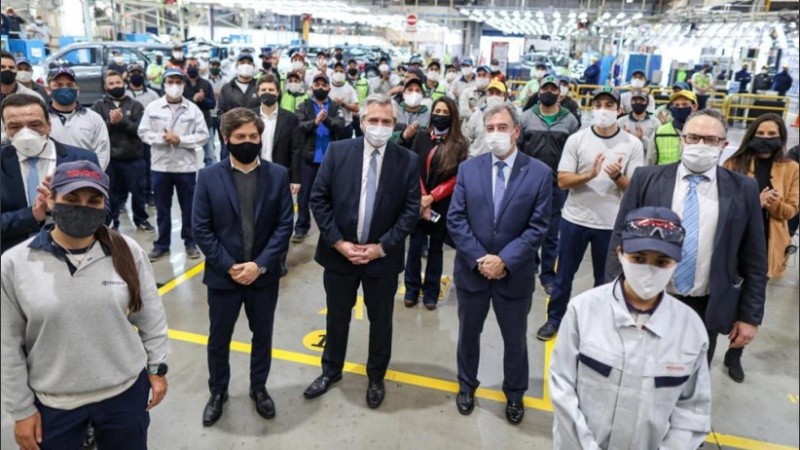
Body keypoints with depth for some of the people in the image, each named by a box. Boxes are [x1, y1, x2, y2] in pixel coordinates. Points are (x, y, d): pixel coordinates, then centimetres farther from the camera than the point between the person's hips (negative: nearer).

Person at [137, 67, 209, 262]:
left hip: (186, 166, -1)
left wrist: (181, 140, -15)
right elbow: (143, 133, 2)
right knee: (162, 209, 11)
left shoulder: (193, 109, -1)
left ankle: (190, 243, 22)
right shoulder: (152, 107, 3)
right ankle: (162, 244, 23)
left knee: (188, 208, 8)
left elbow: (203, 135, -5)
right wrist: (161, 138, -14)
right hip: (160, 166, 1)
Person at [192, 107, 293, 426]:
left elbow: (284, 226, -6)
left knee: (262, 336, 16)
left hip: (264, 275, 1)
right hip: (223, 275, 0)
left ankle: (259, 388, 38)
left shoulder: (278, 175, -3)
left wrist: (260, 265, -15)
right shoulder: (209, 177, -5)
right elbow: (201, 229, -7)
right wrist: (229, 266, -14)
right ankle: (217, 392, 37)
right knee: (218, 338, 15)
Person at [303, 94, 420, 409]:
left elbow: (411, 209, -7)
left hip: (383, 256, 0)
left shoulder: (407, 161, -6)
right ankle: (331, 370, 40)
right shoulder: (338, 151, -5)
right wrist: (338, 242, -12)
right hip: (339, 252, 1)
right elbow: (319, 198, -5)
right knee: (337, 315, 17)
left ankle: (376, 377, 37)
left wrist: (382, 246, -14)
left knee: (380, 319, 15)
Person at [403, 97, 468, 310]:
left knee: (436, 248, 8)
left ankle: (431, 293, 18)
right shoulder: (421, 137, 4)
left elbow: (456, 178, -6)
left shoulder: (460, 144, -2)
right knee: (415, 246, 3)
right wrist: (422, 197, -12)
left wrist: (432, 197, -14)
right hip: (418, 201, 1)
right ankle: (412, 290, 17)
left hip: (443, 204, -1)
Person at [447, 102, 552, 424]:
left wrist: (504, 261, -18)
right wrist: (479, 259, -15)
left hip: (515, 274, -1)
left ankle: (514, 394, 41)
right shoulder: (468, 169, -1)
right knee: (468, 333, 19)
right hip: (472, 269, 2)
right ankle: (467, 385, 43)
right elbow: (456, 220, -6)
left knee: (515, 339, 16)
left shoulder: (540, 173, -7)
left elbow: (538, 227, -10)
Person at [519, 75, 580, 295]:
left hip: (557, 184, 0)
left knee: (551, 232, 7)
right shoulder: (526, 117, 0)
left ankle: (548, 274, 18)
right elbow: (516, 147, 2)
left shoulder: (570, 120, 1)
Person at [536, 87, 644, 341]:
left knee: (605, 277, 14)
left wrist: (617, 176, -23)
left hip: (611, 223, 0)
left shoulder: (632, 144, -4)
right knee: (564, 274, 12)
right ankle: (554, 318, 28)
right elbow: (562, 181, -8)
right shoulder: (576, 140, -4)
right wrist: (589, 175, -25)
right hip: (575, 219, 0)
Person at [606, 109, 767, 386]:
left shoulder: (743, 190, -1)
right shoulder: (647, 179, -4)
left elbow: (754, 259, 3)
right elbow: (621, 238, -2)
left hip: (706, 310, 1)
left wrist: (749, 316, 2)